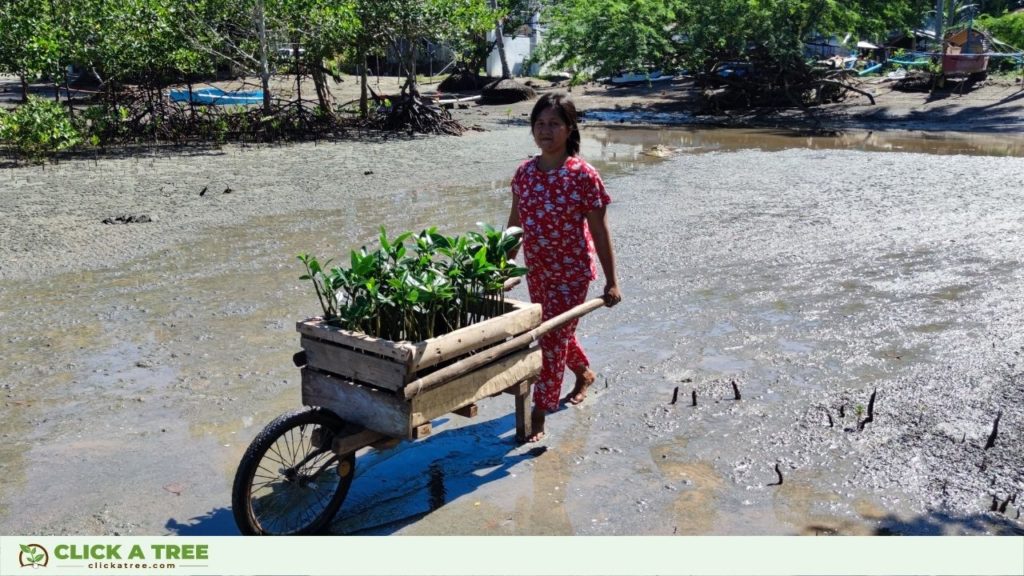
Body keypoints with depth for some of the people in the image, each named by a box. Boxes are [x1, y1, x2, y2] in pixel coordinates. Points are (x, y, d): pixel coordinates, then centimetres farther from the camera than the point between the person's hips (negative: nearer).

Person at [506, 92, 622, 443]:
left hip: (571, 273, -6)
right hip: (537, 271, 6)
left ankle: (539, 416, 7)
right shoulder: (525, 172, 0)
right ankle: (584, 373, 50)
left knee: (553, 338, -4)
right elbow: (515, 224, 10)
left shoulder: (583, 176, -16)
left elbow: (599, 232, -12)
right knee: (554, 332, 21)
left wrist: (611, 281, -11)